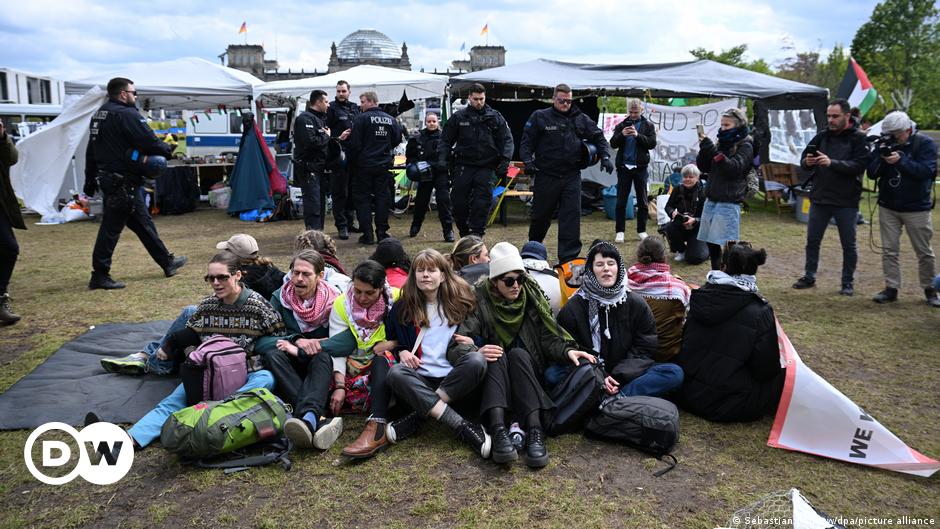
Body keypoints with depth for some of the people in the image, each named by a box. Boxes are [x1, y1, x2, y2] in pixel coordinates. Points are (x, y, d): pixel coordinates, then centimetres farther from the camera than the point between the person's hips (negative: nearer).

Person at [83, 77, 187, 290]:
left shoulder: (99, 115, 15)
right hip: (124, 182, -10)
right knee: (111, 227, -4)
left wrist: (90, 182, 22)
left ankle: (167, 262, 24)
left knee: (143, 222, 15)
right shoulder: (127, 114, -14)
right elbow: (149, 142, -20)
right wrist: (168, 150, 1)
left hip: (107, 178, 10)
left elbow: (91, 152, 18)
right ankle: (99, 275, 2)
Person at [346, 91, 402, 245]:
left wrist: (352, 161, 0)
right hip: (384, 166, 4)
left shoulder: (362, 118, -11)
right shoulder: (391, 119, 6)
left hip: (364, 165, -4)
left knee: (362, 198, 3)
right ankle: (382, 232, 9)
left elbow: (354, 143, -13)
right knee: (382, 197, 9)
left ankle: (367, 234, 0)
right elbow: (397, 140, 13)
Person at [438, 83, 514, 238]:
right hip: (463, 165, 1)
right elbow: (446, 140, 10)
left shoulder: (495, 117, 6)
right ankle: (464, 233, 19)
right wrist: (442, 159, -3)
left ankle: (477, 233, 1)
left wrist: (504, 161, -6)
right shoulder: (459, 117, 6)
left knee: (482, 202, -8)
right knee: (458, 202, 1)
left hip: (485, 166, 0)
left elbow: (506, 140, 6)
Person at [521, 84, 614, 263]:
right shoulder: (539, 117, 1)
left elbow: (598, 137, 13)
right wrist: (528, 160, -16)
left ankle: (568, 257, -2)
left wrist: (605, 156, -2)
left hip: (571, 176, 2)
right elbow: (527, 141, 0)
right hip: (546, 176, -2)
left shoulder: (581, 119, 9)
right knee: (541, 216, 11)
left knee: (572, 215, -6)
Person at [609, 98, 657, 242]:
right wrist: (621, 135, -17)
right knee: (621, 201, 1)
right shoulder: (621, 125, 8)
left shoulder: (648, 126, 6)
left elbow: (652, 144, -6)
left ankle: (642, 230, 15)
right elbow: (613, 144, 2)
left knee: (642, 201, 6)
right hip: (624, 166, 0)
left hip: (641, 167, 0)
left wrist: (638, 135, -19)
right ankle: (620, 231, 6)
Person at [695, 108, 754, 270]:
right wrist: (704, 148, -6)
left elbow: (735, 168, -18)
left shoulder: (745, 146, -2)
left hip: (729, 203, -6)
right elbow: (703, 167, 12)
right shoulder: (722, 143, 14)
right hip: (711, 200, 7)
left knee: (728, 245, -8)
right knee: (711, 242, 10)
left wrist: (714, 152, -27)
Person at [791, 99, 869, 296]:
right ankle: (809, 277, 24)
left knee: (849, 244, 8)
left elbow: (859, 165, -19)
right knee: (812, 240, 10)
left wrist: (832, 163, -31)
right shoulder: (822, 136, 6)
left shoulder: (859, 138, -6)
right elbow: (803, 159, 6)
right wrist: (807, 162, -18)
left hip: (846, 201, -4)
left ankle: (848, 282, 20)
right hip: (819, 198, 4)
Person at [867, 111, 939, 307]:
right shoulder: (885, 144, 2)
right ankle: (891, 288, 12)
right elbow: (871, 173, -1)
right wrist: (881, 158, -20)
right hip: (888, 207, 3)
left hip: (916, 208, -3)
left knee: (924, 252, 6)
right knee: (889, 251, 4)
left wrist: (901, 161, -28)